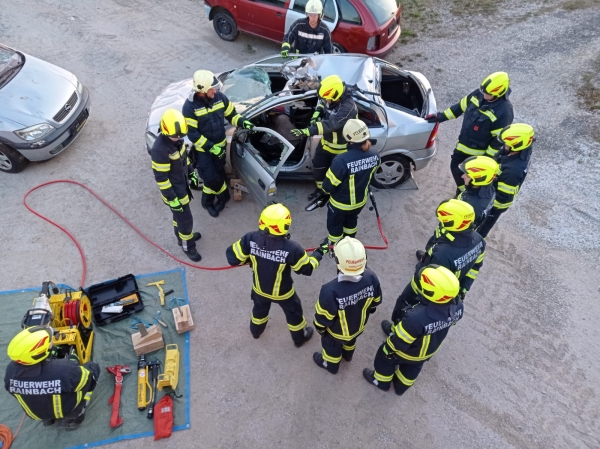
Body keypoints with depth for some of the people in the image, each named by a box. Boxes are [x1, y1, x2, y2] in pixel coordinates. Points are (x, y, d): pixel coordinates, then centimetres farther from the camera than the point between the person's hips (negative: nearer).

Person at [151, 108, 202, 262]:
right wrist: (171, 198, -22)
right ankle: (188, 246, 27)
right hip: (173, 189, -8)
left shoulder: (176, 138, -7)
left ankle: (183, 236, 49)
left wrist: (191, 172, 20)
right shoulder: (160, 149, -33)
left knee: (179, 215, 27)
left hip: (182, 184, 8)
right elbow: (160, 177, -26)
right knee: (185, 219, 6)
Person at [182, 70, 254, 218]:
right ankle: (224, 196, 28)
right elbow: (192, 133, -21)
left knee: (216, 173, 13)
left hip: (220, 145, 5)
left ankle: (208, 201, 34)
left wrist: (242, 122, -15)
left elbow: (231, 113, 6)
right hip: (203, 149, -4)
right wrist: (211, 147, -25)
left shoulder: (220, 97, -9)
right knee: (211, 177, -1)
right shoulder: (190, 106, -23)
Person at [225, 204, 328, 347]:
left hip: (260, 288, 4)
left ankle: (256, 330, 64)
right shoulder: (291, 248, -36)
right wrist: (319, 253, -3)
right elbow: (306, 268, -20)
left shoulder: (251, 238, -29)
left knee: (260, 308, 36)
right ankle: (300, 337, 53)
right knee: (294, 313, 28)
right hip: (282, 292, -3)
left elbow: (233, 257, -17)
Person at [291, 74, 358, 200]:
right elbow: (321, 105, 13)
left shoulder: (348, 107, -37)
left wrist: (308, 131, -56)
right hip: (325, 142, 8)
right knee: (318, 167, 21)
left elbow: (331, 124, -48)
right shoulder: (331, 99, -11)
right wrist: (316, 115, -9)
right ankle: (320, 189, 46)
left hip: (339, 148, -8)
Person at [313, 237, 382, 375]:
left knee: (331, 346, 31)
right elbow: (376, 300, -9)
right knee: (350, 340, 37)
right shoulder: (371, 278, -31)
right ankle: (347, 355, 69)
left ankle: (331, 365, 60)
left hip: (338, 331, -4)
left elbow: (323, 316, -26)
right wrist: (369, 309, 14)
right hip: (359, 325, 4)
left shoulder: (331, 290, -46)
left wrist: (319, 327, -3)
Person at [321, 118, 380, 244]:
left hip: (340, 203, -5)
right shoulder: (374, 156, -21)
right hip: (360, 200, 5)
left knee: (334, 224, 25)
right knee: (351, 220, 34)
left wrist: (326, 189, -4)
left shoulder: (341, 160, -39)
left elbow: (328, 186, -26)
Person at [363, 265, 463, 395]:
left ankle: (382, 382, 55)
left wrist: (387, 349, -8)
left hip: (407, 353, -5)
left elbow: (398, 341, -28)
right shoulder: (457, 306, -30)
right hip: (430, 351, 5)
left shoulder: (417, 317, -47)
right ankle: (401, 387, 63)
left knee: (385, 357, 27)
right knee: (413, 367, 35)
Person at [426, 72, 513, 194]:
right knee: (455, 167, 21)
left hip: (478, 151, -7)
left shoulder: (504, 111, -30)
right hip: (462, 144, 7)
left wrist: (488, 158, -17)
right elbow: (461, 106, 4)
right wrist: (441, 116, 3)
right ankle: (462, 190, 47)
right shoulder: (479, 93, -11)